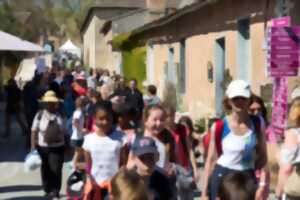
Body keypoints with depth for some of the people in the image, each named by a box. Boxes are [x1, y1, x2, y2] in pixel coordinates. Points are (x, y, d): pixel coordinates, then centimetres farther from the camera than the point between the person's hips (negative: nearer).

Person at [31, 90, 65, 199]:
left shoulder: (59, 115, 1)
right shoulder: (40, 115, -6)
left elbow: (63, 131, 10)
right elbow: (34, 132, -4)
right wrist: (33, 147, -7)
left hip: (57, 147, 0)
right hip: (43, 147, 0)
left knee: (56, 169, -7)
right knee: (46, 170, 12)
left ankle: (55, 191, 3)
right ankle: (47, 190, 28)